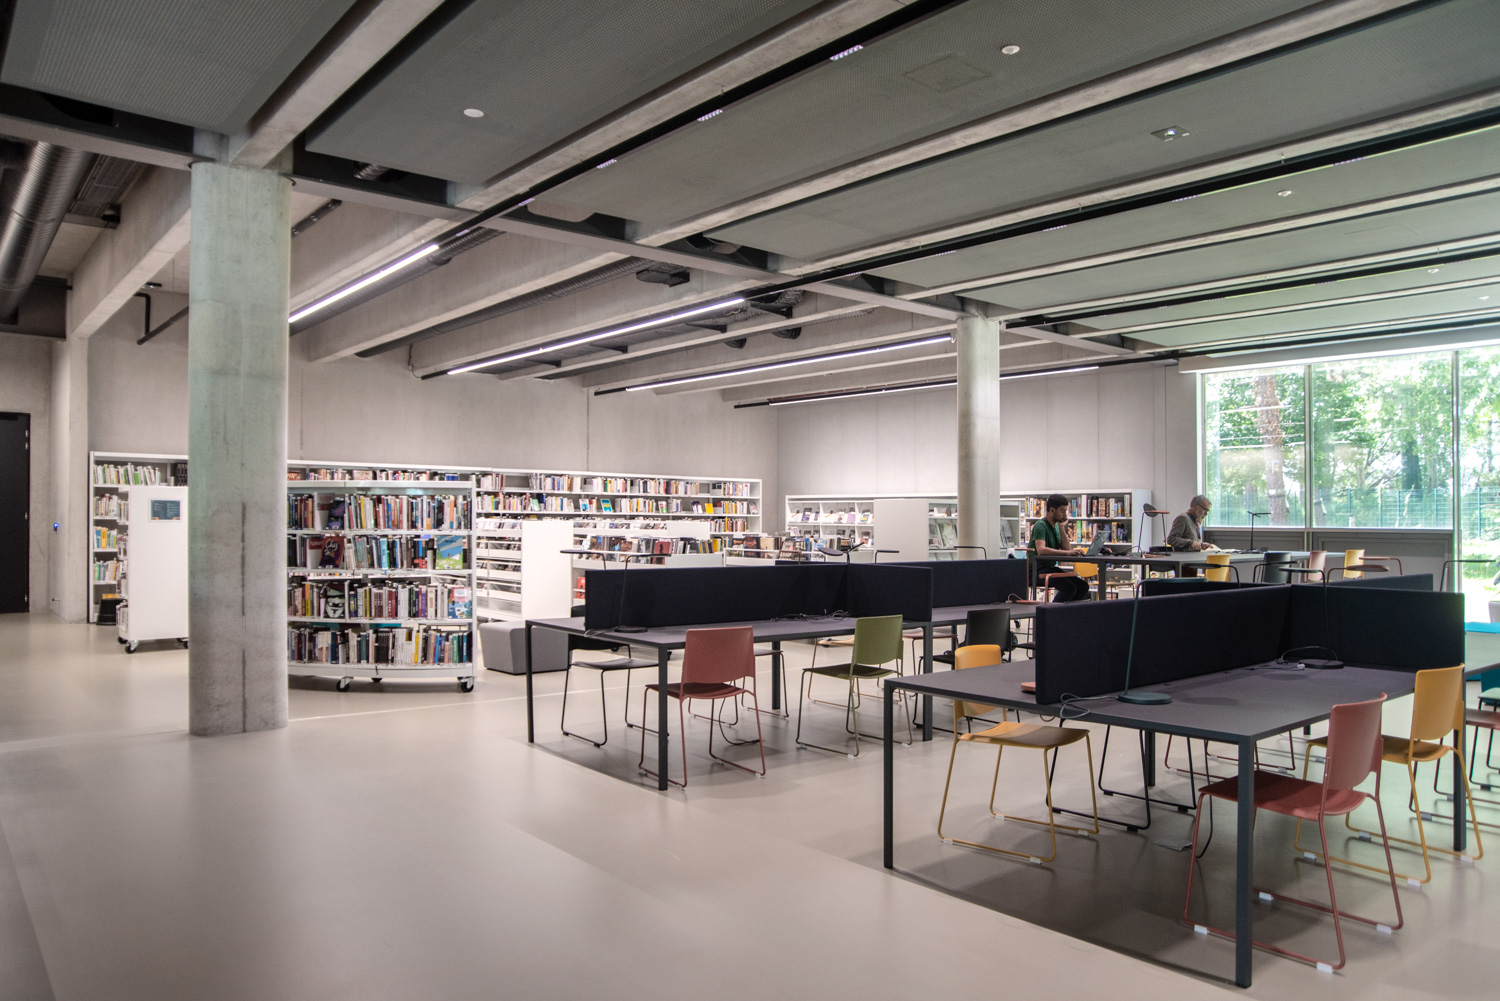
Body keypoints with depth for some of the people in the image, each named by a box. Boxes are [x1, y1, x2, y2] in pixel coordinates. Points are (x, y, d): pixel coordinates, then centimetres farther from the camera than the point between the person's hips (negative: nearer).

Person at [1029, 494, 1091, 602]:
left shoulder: (1056, 526, 13)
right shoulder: (1040, 525, -14)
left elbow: (1067, 548, 6)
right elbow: (1041, 550, -31)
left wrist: (1062, 528, -2)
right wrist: (1067, 552, -38)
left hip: (1051, 568, 9)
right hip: (1038, 570, -9)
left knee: (1083, 586, -5)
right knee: (1069, 588, -26)